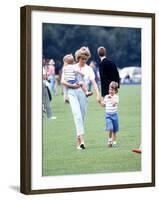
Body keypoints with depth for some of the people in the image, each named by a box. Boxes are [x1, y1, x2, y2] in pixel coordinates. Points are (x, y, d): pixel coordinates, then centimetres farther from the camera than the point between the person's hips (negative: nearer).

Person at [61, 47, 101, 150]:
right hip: (72, 92, -2)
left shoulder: (89, 69, 8)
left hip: (83, 93, 2)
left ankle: (78, 140, 15)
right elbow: (62, 81, 5)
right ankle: (82, 139, -25)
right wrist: (72, 85, -12)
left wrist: (98, 94, -15)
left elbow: (93, 82, -3)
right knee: (77, 115, -16)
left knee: (82, 117, 4)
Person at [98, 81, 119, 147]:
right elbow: (103, 104, 13)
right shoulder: (106, 96, 4)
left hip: (114, 115, -1)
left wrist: (111, 97, -19)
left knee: (114, 129, 10)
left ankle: (114, 141, 27)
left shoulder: (116, 97, -7)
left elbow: (114, 103, -25)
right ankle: (109, 140, 4)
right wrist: (100, 101, -3)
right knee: (110, 128, -17)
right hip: (108, 115, 1)